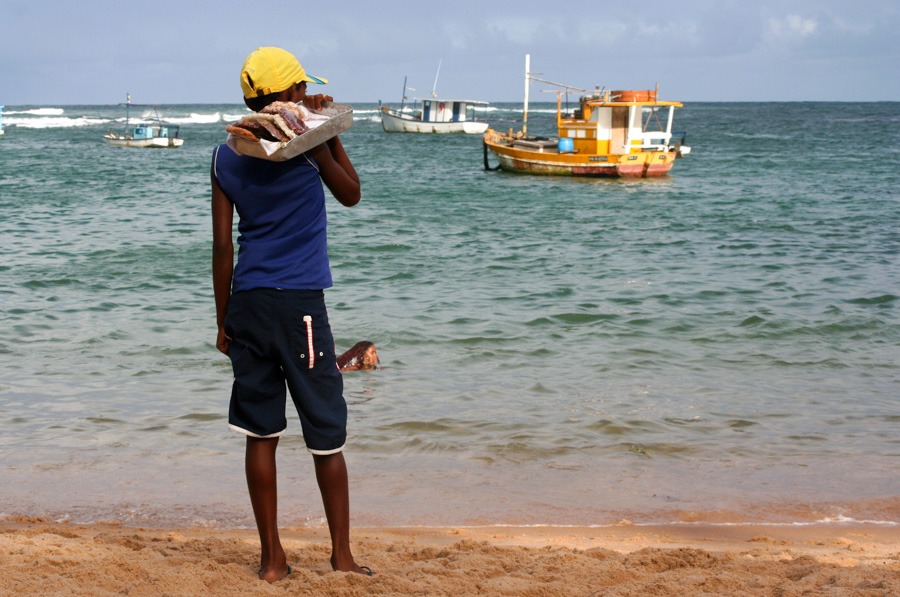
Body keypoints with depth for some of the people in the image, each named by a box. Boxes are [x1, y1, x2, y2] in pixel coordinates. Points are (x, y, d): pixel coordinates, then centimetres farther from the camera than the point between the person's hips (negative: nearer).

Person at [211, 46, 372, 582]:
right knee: (328, 436, 6)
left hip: (247, 303, 4)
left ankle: (272, 558, 12)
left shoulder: (226, 157, 7)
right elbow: (352, 195, 12)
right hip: (300, 305, -4)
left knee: (262, 434, 8)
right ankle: (342, 555, 12)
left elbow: (222, 245, 6)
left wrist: (223, 321, 11)